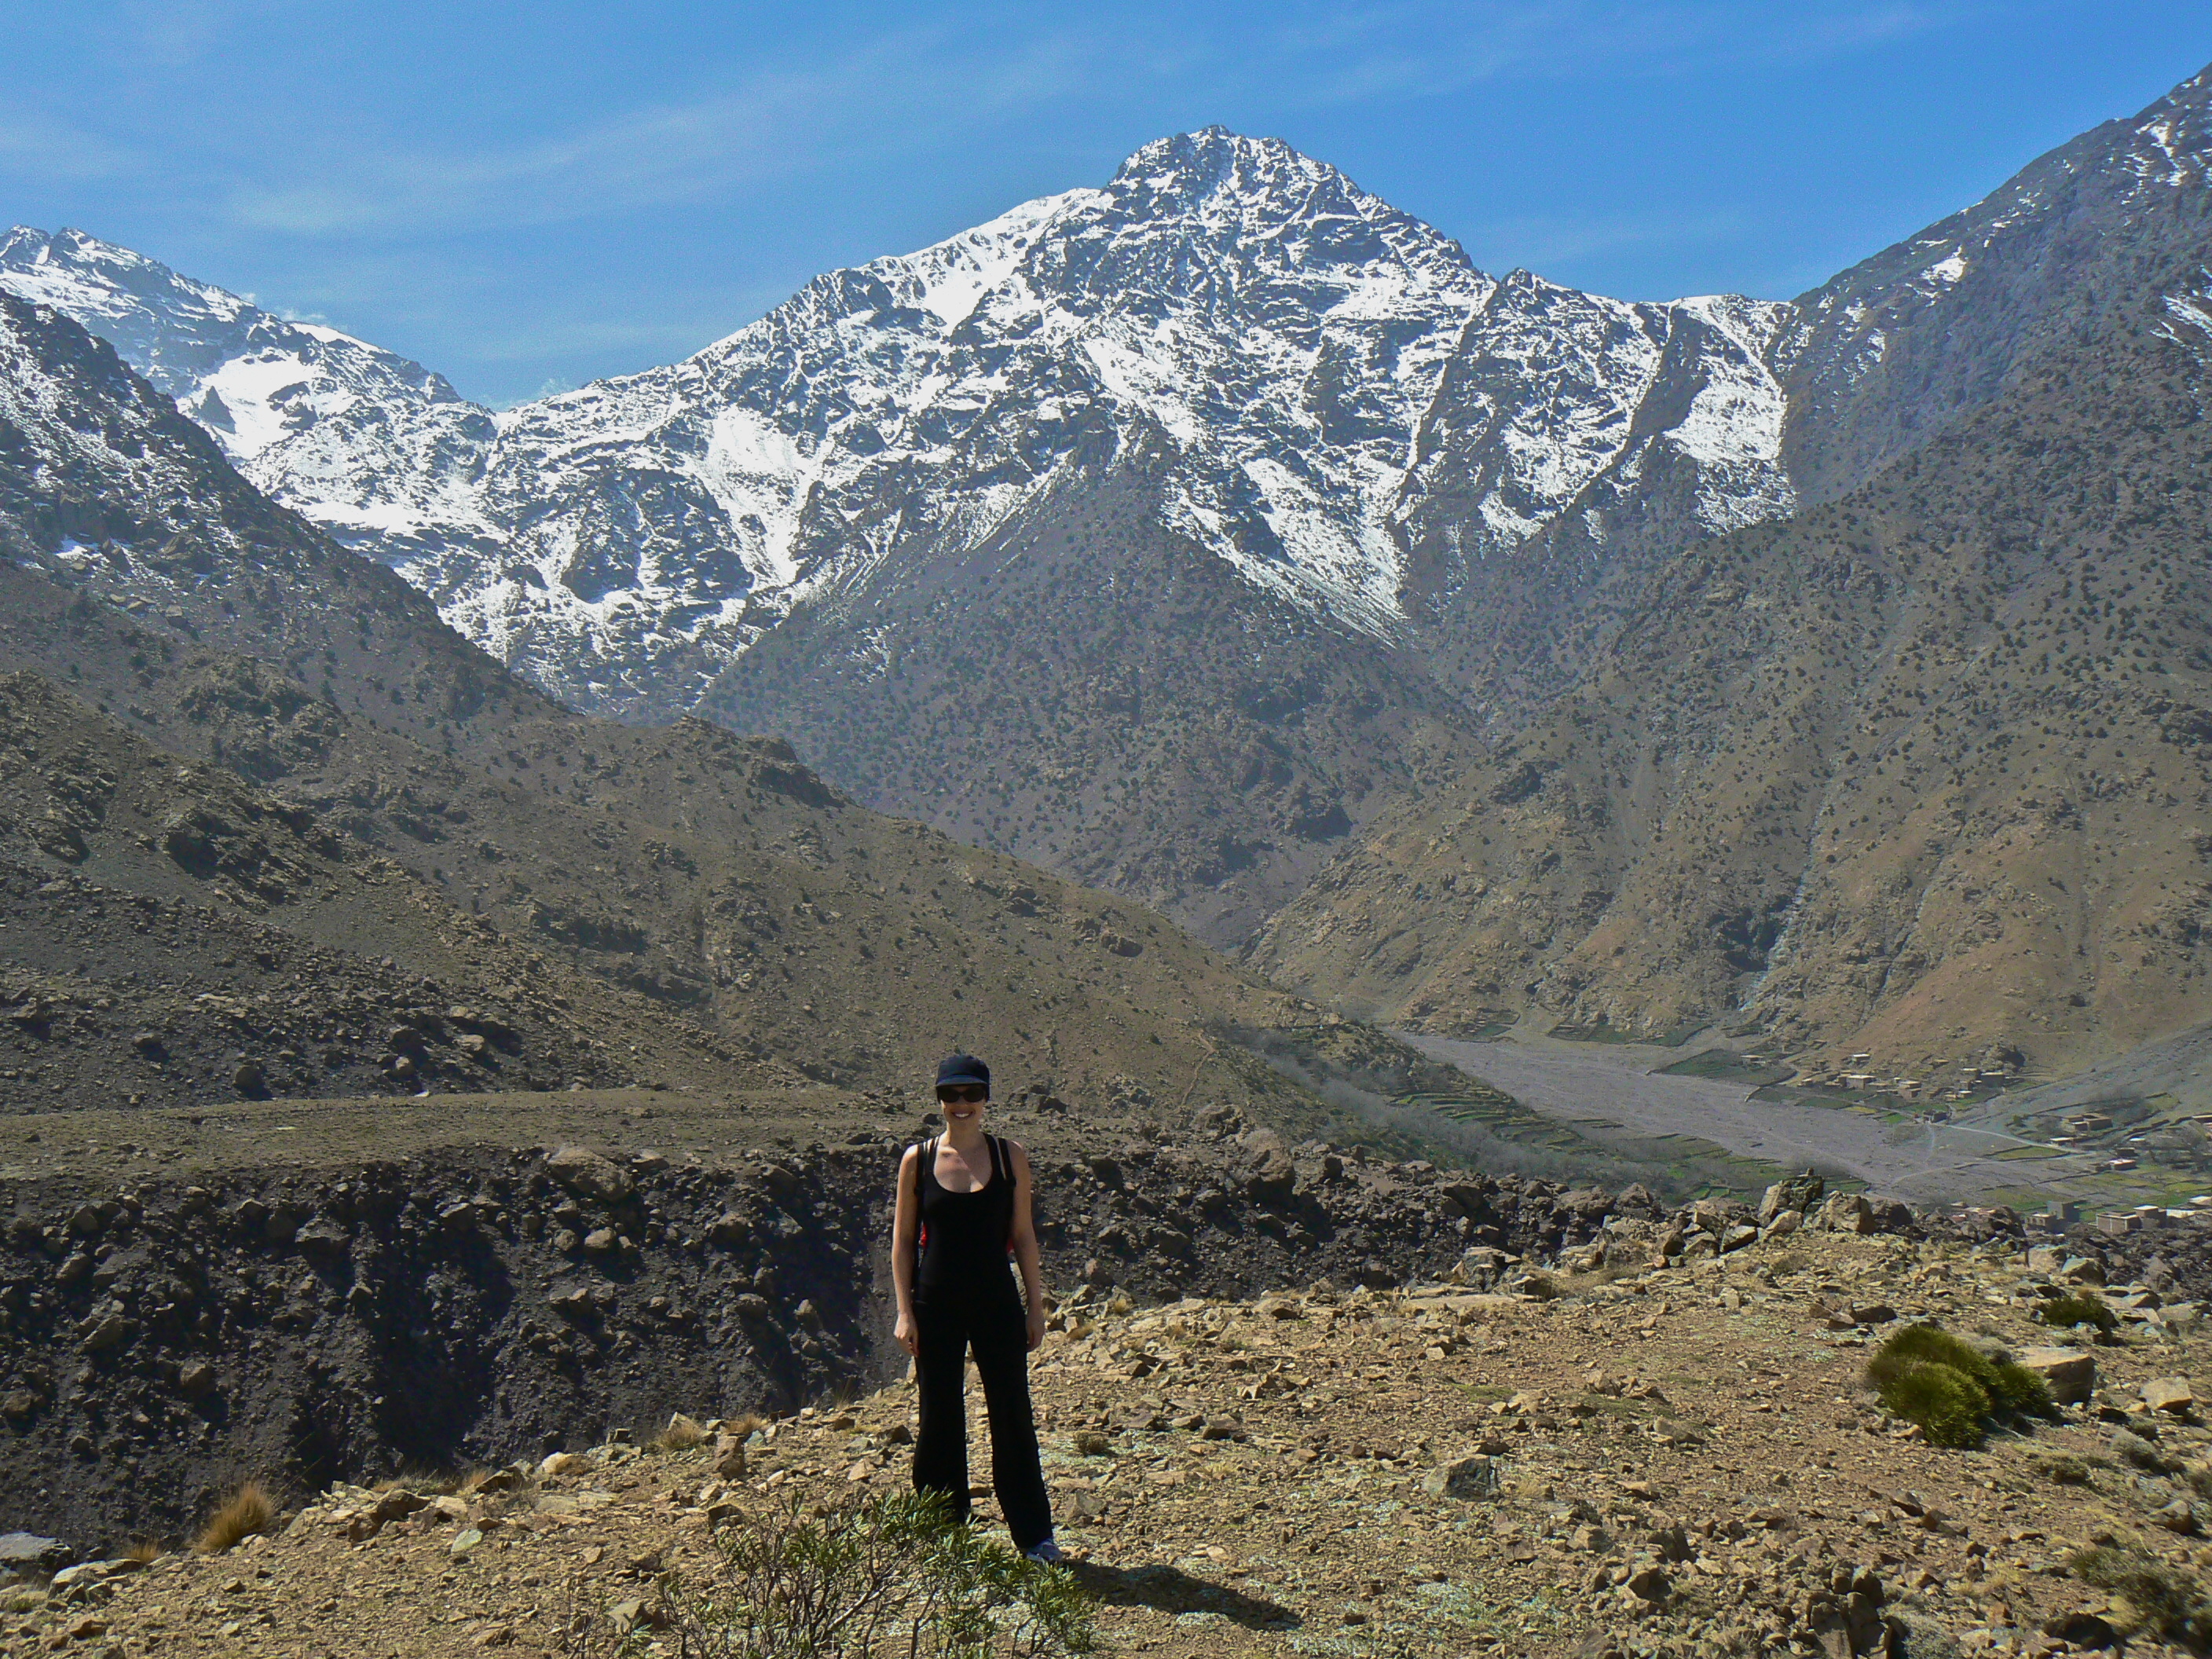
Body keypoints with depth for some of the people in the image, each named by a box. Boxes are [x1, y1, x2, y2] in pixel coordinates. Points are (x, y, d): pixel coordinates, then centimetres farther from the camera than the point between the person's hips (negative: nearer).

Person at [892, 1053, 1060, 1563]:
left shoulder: (1010, 1157, 0)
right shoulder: (917, 1160, -1)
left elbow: (1023, 1236, 4)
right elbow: (903, 1239, 3)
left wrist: (1036, 1305, 2)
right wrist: (905, 1312, -3)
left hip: (997, 1302, 0)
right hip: (937, 1305, 0)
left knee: (1013, 1415, 4)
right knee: (939, 1417, 8)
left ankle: (1035, 1534, 15)